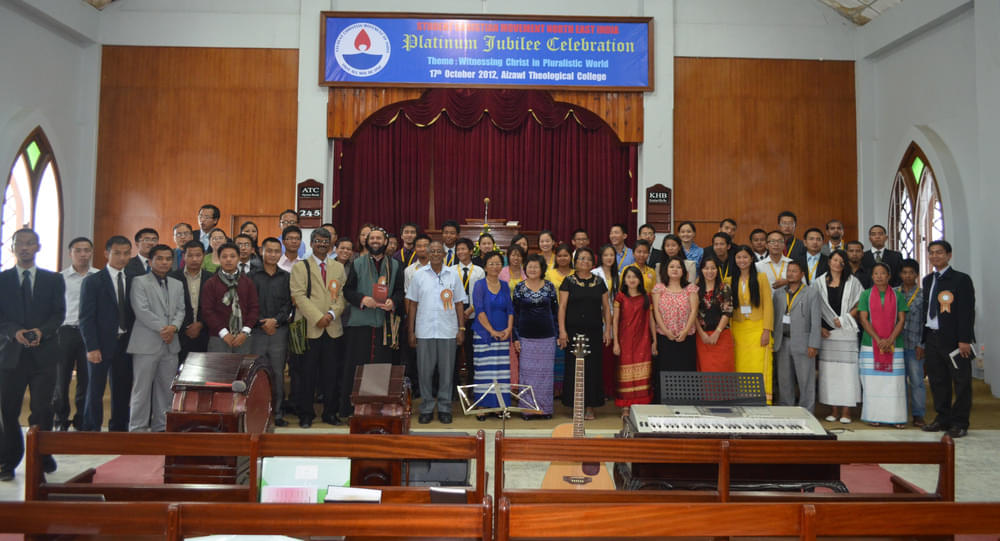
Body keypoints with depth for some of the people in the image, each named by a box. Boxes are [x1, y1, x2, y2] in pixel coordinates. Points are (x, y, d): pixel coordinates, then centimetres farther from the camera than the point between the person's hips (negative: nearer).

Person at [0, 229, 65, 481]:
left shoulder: (53, 280, 9)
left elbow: (59, 314, 3)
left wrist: (41, 331, -14)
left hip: (44, 353, -1)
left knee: (42, 410, -2)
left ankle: (41, 460, 11)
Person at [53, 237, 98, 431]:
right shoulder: (61, 278, 3)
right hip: (66, 331, 0)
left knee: (86, 379, 6)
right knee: (61, 378, 8)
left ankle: (81, 422, 19)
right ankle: (61, 421, 24)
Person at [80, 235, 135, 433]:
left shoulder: (132, 281, 10)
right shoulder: (93, 281, -1)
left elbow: (133, 314, 10)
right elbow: (86, 318, -5)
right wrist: (92, 347, -13)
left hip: (125, 344, 4)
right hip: (101, 345, -3)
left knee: (123, 391, 8)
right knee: (95, 391, 3)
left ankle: (119, 429, 18)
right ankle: (92, 431, 13)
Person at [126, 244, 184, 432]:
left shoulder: (177, 285, 17)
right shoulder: (139, 282, -1)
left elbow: (180, 310, 11)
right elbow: (141, 310, -11)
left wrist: (174, 327, -9)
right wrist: (162, 329, -14)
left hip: (170, 344, 5)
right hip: (147, 344, -5)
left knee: (166, 388, 8)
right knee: (142, 388, -1)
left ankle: (161, 427, 16)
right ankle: (138, 428, 7)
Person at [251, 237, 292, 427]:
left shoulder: (285, 277, 10)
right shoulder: (252, 276, 5)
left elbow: (289, 303, 4)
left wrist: (276, 320, -10)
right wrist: (262, 323, -8)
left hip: (279, 330, 1)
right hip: (258, 330, -1)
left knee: (278, 372, 1)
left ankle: (277, 413, 8)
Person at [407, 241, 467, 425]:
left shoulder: (453, 275, 5)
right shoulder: (419, 274, 5)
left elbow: (459, 304, 8)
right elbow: (413, 304, 6)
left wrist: (461, 328, 2)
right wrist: (411, 331, 2)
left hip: (448, 331, 0)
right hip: (424, 331, 0)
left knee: (446, 370, 4)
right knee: (424, 371, 3)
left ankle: (444, 409, 15)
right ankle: (426, 409, 15)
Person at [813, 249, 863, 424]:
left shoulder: (852, 282, 6)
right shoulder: (819, 283, 8)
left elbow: (860, 303, 2)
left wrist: (844, 319, -7)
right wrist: (819, 328, -2)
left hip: (846, 331, -1)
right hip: (826, 332, 1)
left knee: (847, 368, -5)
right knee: (829, 369, 1)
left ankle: (846, 411, -1)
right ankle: (834, 409, 7)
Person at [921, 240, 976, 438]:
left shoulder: (961, 279, -4)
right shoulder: (928, 280, 14)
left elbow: (967, 311, -9)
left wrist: (964, 340, -16)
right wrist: (924, 339, 10)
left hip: (954, 339, -6)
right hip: (932, 338, 6)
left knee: (961, 381, 2)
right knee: (938, 381, 11)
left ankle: (959, 423, 10)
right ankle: (943, 418, 21)